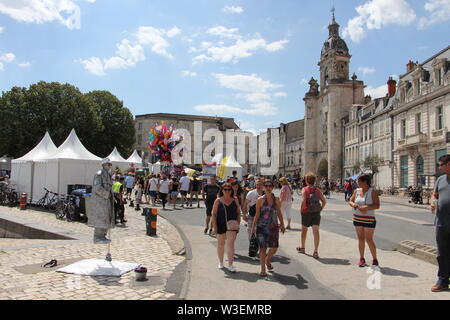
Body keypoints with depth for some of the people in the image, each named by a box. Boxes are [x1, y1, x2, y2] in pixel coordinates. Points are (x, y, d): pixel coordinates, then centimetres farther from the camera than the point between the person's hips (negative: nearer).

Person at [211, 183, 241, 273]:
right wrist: (214, 226, -8)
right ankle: (221, 262, 33)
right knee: (220, 244, 15)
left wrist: (237, 224, 0)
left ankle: (230, 265, -8)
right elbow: (214, 214, -3)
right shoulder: (218, 201, -3)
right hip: (221, 226, 1)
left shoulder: (235, 201, 1)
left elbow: (238, 213, 7)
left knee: (230, 244, -10)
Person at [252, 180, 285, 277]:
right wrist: (253, 227, -4)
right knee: (263, 247, 1)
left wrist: (282, 225, 16)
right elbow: (257, 214, -1)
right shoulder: (260, 200, -4)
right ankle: (263, 270, 12)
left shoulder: (276, 199, 4)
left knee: (274, 247, 3)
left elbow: (279, 213, 14)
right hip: (262, 227, -3)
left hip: (274, 227, 3)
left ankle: (268, 260, 35)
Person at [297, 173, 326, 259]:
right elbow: (324, 201, 1)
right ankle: (316, 251, -13)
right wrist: (320, 209, 8)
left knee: (304, 230, 17)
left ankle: (302, 248, 35)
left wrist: (301, 210, -8)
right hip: (316, 213, 2)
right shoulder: (317, 190, 3)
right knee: (316, 231, -3)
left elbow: (303, 201, -21)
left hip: (306, 213, -2)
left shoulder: (304, 190, -9)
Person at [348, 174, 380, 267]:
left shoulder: (372, 192, -9)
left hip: (369, 219, -5)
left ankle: (375, 260, 10)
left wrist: (366, 207, -26)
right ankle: (362, 259, 17)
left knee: (369, 240, -4)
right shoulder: (357, 191, 6)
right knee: (360, 239, 8)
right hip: (357, 218, 5)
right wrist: (353, 204, -10)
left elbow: (377, 206, -14)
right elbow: (350, 201, 12)